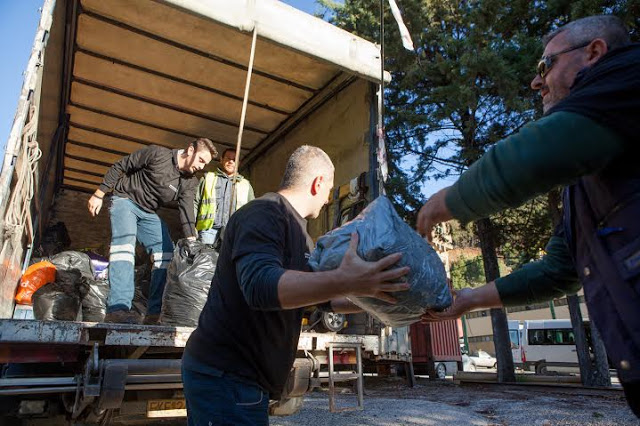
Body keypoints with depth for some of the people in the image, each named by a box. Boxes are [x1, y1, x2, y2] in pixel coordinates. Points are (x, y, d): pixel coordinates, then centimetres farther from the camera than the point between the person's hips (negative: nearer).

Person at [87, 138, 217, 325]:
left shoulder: (190, 183, -6)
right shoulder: (157, 154, -19)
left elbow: (187, 213, -15)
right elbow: (119, 167, -10)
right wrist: (99, 195, -9)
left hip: (148, 213, 6)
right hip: (125, 200, -6)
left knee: (166, 253, -5)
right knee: (124, 242, -30)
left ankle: (155, 313, -3)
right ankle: (118, 308, -37)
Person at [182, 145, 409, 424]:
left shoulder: (297, 232, 15)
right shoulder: (265, 212, -17)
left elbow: (326, 297, 19)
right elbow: (259, 284, -34)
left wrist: (382, 300, 10)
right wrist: (345, 281, -43)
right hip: (225, 376, -10)